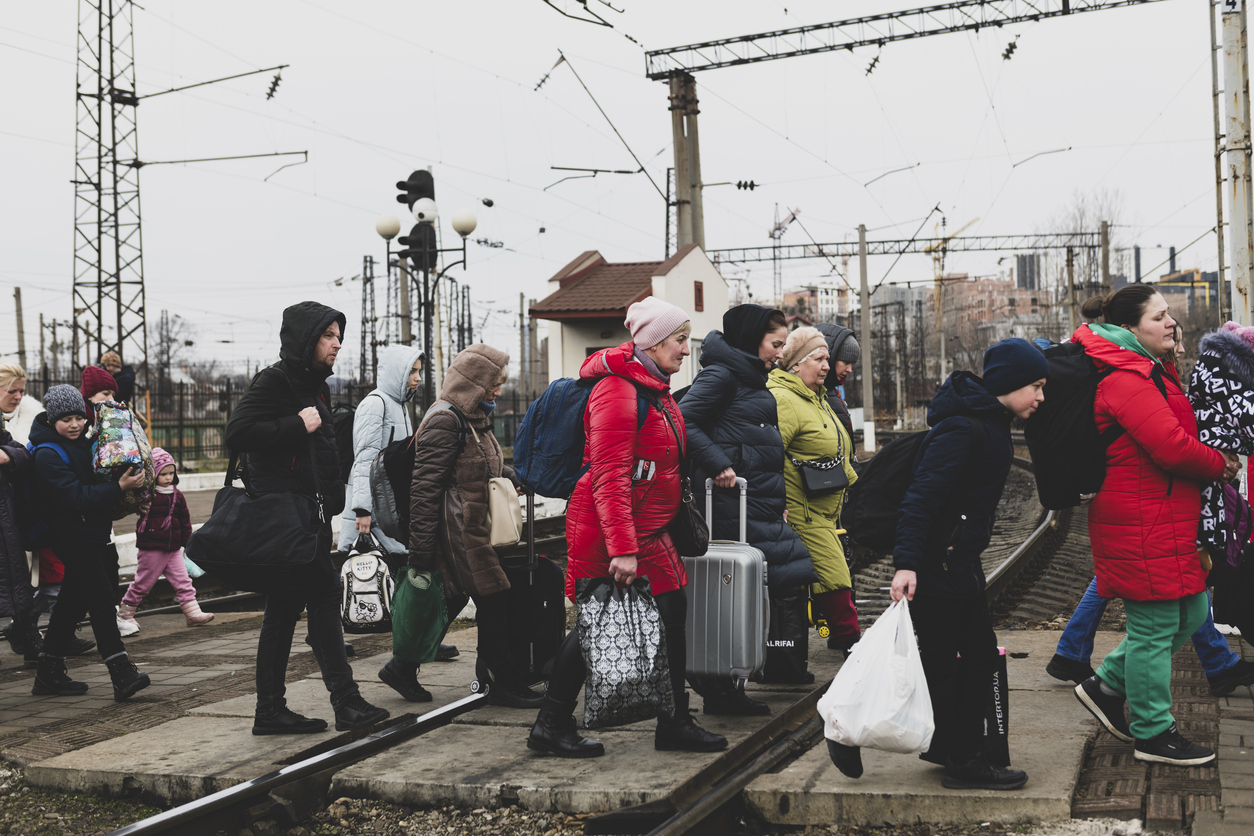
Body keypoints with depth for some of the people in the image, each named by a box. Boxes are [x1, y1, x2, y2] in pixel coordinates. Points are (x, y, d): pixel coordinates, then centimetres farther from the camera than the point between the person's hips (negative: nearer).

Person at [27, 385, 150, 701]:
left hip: (94, 533, 9)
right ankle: (122, 675, -19)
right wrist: (119, 487, -26)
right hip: (72, 536, -9)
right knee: (102, 600, -15)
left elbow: (94, 484, 25)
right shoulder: (47, 456, -13)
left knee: (73, 602, 14)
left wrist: (128, 479, 5)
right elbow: (76, 497, -22)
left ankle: (49, 675, 23)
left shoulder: (82, 443, 11)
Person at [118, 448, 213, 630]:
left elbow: (185, 520, 15)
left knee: (183, 581, 3)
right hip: (151, 548, -5)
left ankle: (193, 614, 5)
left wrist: (188, 542, 16)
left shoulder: (177, 495, 8)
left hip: (173, 548, 5)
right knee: (143, 582, 5)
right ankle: (125, 613, 21)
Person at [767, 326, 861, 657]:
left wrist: (854, 482, 30)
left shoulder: (818, 398, 17)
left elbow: (837, 454, 29)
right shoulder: (782, 400, -17)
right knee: (833, 576, -8)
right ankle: (849, 637, 3)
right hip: (802, 509, -10)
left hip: (826, 510, 10)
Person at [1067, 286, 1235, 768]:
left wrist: (1212, 462, 2)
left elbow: (1175, 435, 21)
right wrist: (1221, 465, -7)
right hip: (1141, 524, -11)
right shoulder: (1126, 380, -18)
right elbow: (1173, 447, -25)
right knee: (1156, 626, -1)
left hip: (1169, 520, 11)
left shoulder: (1152, 374, 17)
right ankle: (1154, 734, 12)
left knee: (1189, 613, 16)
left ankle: (1107, 686, 26)